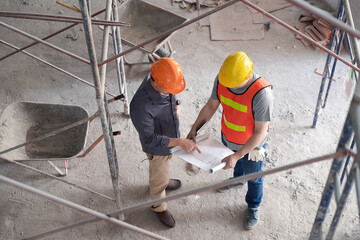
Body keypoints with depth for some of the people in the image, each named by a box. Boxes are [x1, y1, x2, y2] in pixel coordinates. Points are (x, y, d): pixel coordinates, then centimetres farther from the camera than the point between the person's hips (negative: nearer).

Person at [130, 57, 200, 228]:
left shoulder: (164, 80, -24)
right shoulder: (141, 106, -45)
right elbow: (150, 139, -34)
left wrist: (176, 105, -11)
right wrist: (180, 142, -36)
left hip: (170, 135, 6)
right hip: (156, 146, -6)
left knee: (164, 165, 36)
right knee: (159, 178, 21)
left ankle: (163, 181, 67)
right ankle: (158, 206, 50)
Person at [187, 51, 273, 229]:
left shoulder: (261, 94, -40)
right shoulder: (221, 79, -23)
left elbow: (260, 132, -32)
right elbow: (211, 105, -7)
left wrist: (237, 156, -34)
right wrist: (194, 130, -15)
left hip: (252, 143, -4)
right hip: (228, 137, 5)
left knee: (253, 177, 22)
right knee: (236, 162, 35)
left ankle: (253, 206, 52)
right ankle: (238, 180, 70)